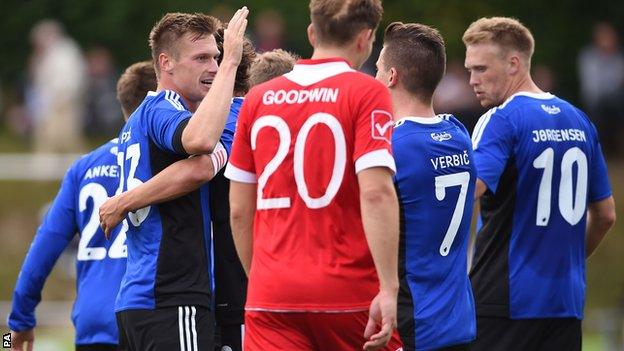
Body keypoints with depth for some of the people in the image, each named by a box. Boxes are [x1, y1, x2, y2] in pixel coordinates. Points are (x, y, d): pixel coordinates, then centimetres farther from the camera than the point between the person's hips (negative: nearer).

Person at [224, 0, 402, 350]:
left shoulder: (258, 99, 10)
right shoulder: (367, 93, -3)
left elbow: (239, 210, 13)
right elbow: (376, 193, -15)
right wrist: (389, 288, -17)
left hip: (270, 295, 3)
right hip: (348, 294, -3)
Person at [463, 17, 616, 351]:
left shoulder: (501, 120, -9)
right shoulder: (578, 120, 14)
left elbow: (467, 189, -25)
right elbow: (605, 214, 21)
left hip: (505, 302, -7)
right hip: (567, 302, 7)